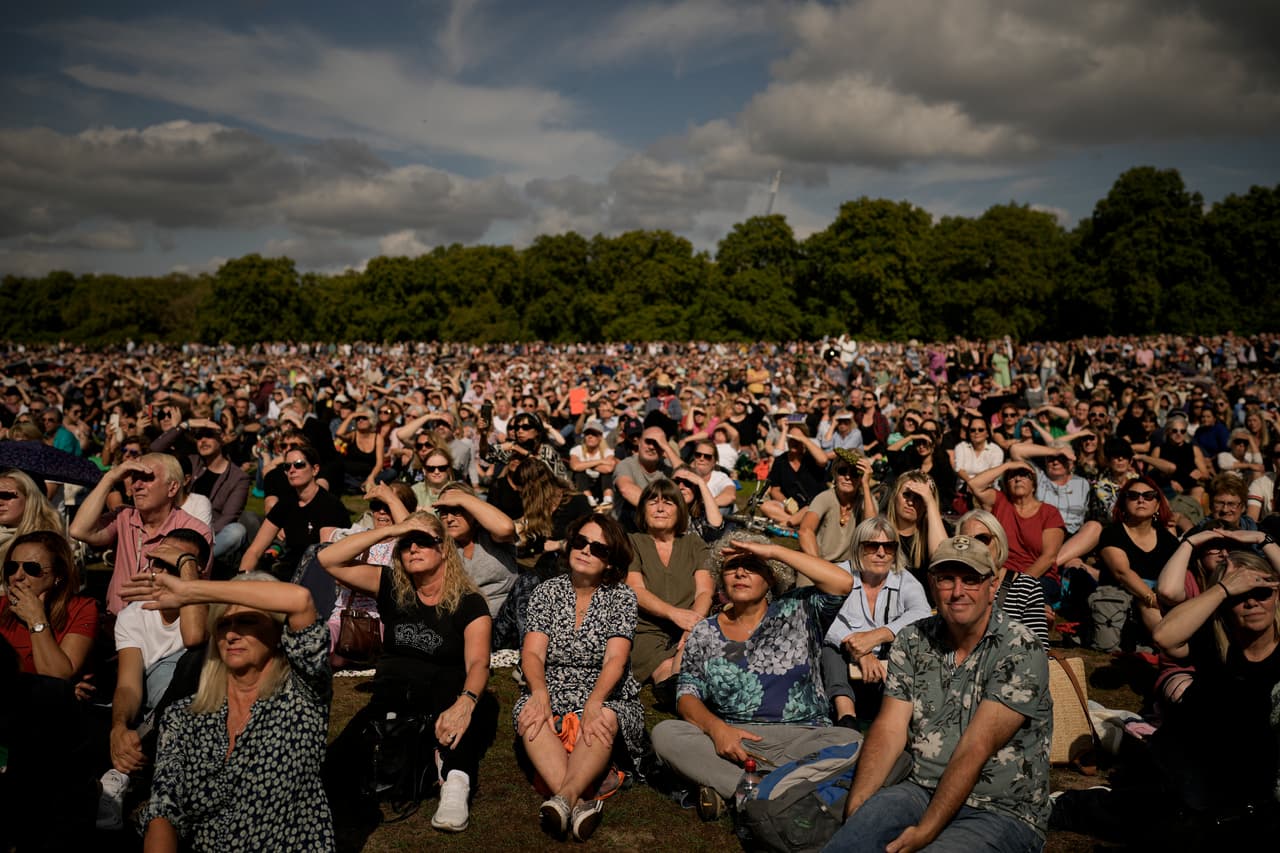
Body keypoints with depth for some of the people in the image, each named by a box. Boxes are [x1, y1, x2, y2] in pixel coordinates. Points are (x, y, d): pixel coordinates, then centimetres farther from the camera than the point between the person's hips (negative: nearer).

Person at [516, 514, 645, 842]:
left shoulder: (621, 596, 1)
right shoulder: (546, 593, 7)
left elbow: (615, 659, -12)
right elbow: (532, 652, -5)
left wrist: (594, 703, -31)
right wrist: (540, 693, -27)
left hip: (606, 700, -1)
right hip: (554, 696, 2)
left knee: (605, 719, -36)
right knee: (528, 712, -32)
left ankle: (564, 798, -51)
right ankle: (580, 803, -45)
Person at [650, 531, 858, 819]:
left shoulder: (797, 611, 7)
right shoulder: (704, 633, 12)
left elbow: (842, 582, -11)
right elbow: (687, 696, 4)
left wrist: (774, 551, -9)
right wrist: (716, 727, -18)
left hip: (801, 737, -1)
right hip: (731, 739, 1)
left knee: (851, 741, -33)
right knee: (665, 733, -25)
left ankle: (725, 786, -30)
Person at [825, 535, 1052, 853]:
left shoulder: (1021, 650, -10)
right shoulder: (912, 641, 5)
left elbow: (976, 747, -18)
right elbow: (889, 729, -2)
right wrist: (855, 807, -18)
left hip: (1004, 811, -2)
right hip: (922, 790, 3)